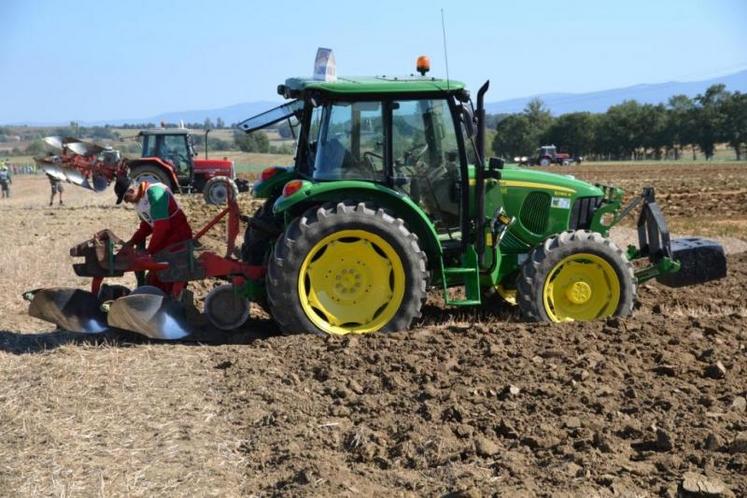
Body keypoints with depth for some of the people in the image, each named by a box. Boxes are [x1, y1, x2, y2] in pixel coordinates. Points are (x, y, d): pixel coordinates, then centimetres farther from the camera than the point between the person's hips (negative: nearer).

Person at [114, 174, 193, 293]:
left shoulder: (154, 193, -23)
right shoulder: (139, 200, 8)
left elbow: (162, 226, -26)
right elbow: (146, 225, 17)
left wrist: (149, 250, -18)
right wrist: (132, 242, 1)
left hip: (179, 239, -10)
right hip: (164, 239, 10)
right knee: (153, 280, 13)